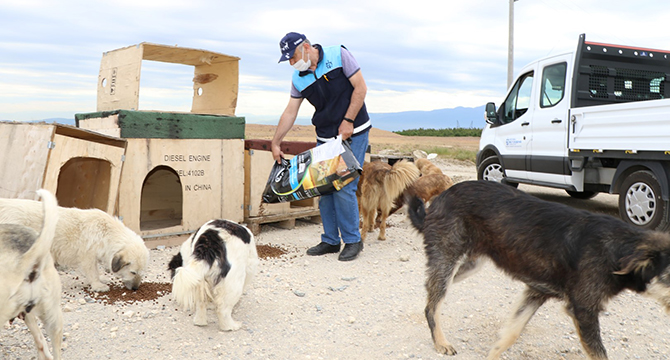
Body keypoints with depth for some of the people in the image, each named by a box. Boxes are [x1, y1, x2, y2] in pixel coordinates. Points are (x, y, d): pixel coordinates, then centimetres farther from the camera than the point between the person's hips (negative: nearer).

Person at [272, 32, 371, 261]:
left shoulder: (338, 55, -9)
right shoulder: (298, 78, 5)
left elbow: (360, 88, -9)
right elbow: (290, 112, 8)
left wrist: (348, 121, -14)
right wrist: (275, 143, 6)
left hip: (353, 133, -5)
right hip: (324, 139, 6)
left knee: (344, 188, -10)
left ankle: (352, 240, 5)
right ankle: (331, 240, 17)